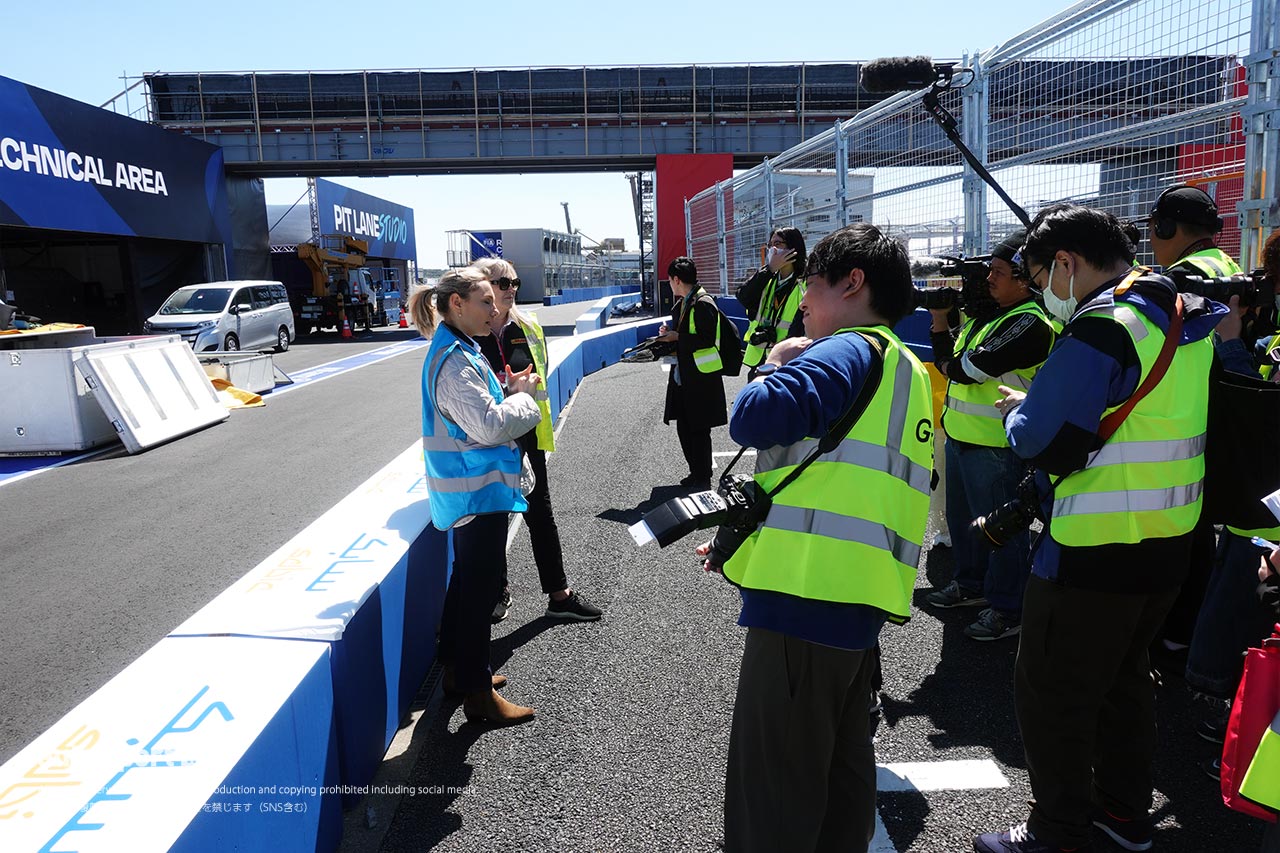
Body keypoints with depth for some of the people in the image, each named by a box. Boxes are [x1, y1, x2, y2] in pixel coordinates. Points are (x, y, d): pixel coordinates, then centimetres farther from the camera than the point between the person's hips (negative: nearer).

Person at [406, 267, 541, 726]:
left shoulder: (452, 351, 10)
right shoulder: (455, 361, -22)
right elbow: (489, 426, -25)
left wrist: (506, 389, 5)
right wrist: (522, 395, -11)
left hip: (466, 487, 11)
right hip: (478, 487, -11)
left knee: (468, 578, 21)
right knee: (479, 585, 0)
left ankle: (457, 668, 36)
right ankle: (478, 693, 12)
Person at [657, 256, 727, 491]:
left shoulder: (702, 304, -16)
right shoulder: (683, 303, 13)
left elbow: (707, 340, -22)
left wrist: (677, 337, -17)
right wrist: (670, 332, 6)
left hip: (701, 378, -9)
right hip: (683, 378, 9)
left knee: (699, 431, 0)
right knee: (684, 429, 14)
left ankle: (702, 481, 12)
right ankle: (696, 474, 27)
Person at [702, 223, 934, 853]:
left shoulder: (851, 351, -10)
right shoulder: (902, 367, 21)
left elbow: (754, 420, -26)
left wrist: (775, 366, -3)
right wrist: (747, 537, 26)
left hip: (806, 597, -10)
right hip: (856, 600, 10)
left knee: (771, 796, 0)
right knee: (841, 770, 21)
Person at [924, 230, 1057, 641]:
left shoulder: (1030, 324, -19)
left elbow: (964, 370, -24)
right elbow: (949, 361, 13)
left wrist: (948, 356, -2)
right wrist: (941, 321, -1)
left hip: (996, 448, -10)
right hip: (961, 436, 10)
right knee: (962, 517, 22)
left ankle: (1008, 610, 16)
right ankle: (970, 584, 41)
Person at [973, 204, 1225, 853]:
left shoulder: (1101, 329, -20)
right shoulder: (1186, 318, 9)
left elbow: (1042, 442, -23)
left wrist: (1018, 408, -2)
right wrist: (1042, 404, 13)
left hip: (1094, 553, -10)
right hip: (1169, 544, 10)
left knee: (1051, 693, 5)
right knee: (1123, 674, 24)